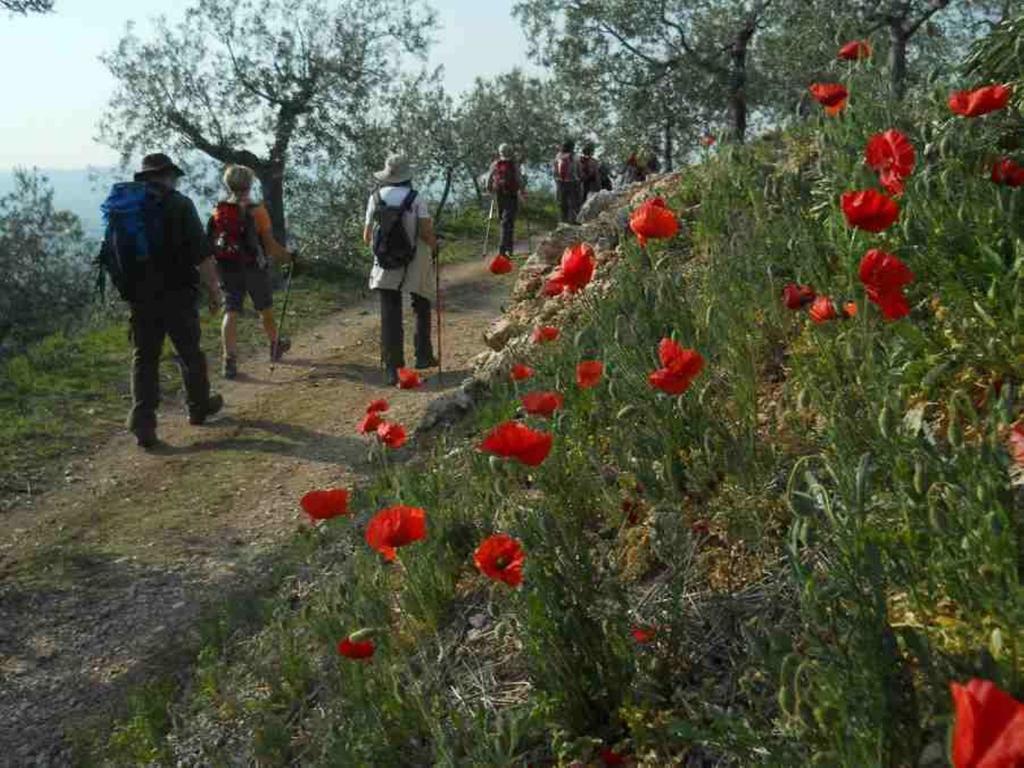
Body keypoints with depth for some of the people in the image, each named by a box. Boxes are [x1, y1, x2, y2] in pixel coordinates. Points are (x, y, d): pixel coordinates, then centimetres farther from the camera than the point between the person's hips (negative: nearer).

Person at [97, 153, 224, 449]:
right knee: (189, 352, 13)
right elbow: (202, 254, -13)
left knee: (144, 357, 8)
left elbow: (110, 256, 13)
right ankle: (199, 407, 30)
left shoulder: (120, 208, 9)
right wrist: (213, 290, -4)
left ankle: (143, 424, 1)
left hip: (138, 297, 4)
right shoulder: (178, 204, -9)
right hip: (176, 294, -4)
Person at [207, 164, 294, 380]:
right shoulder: (256, 210, -12)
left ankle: (230, 361, -9)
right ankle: (275, 346, 38)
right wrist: (287, 257, 3)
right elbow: (270, 244, -12)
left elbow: (211, 241, 6)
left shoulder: (218, 211, 1)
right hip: (254, 267, -3)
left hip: (227, 269, 3)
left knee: (230, 312, 1)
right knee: (265, 309, 17)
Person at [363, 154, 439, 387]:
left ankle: (393, 368, -1)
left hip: (385, 266, 1)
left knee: (390, 317, 2)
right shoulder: (415, 199, -8)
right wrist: (434, 245, 5)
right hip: (415, 266, -1)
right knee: (422, 309, 20)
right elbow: (425, 232, -15)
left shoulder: (375, 198, -1)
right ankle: (423, 356, 23)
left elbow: (367, 236, 0)